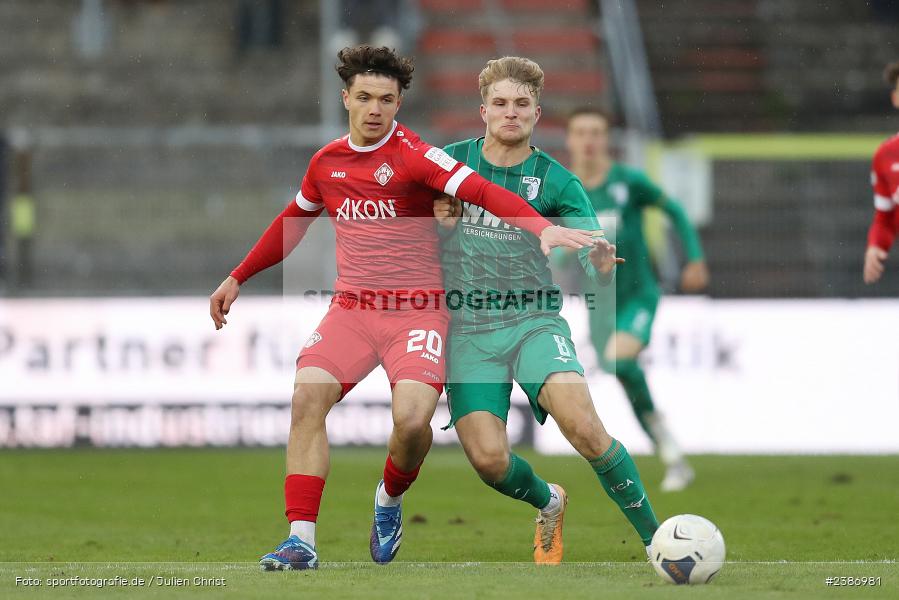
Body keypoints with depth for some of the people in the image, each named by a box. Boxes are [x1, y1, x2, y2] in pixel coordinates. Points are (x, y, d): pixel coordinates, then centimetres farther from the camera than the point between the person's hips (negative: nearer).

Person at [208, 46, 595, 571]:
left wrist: (544, 229, -38)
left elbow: (482, 192, -22)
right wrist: (237, 279, 34)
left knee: (413, 419, -24)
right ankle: (301, 540, -16)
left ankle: (390, 501, 11)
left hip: (417, 309, -4)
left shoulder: (413, 155, -9)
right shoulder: (326, 163, 10)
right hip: (352, 306, 4)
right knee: (307, 397, -19)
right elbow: (291, 224, 28)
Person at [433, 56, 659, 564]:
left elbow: (596, 263, -7)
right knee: (489, 459, -16)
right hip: (468, 328, 1)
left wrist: (603, 268, -31)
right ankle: (549, 504, 20)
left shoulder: (557, 183, 1)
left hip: (534, 320, -1)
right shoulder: (450, 162, 6)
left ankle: (656, 539, -16)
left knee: (582, 425, -27)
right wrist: (436, 216, -5)